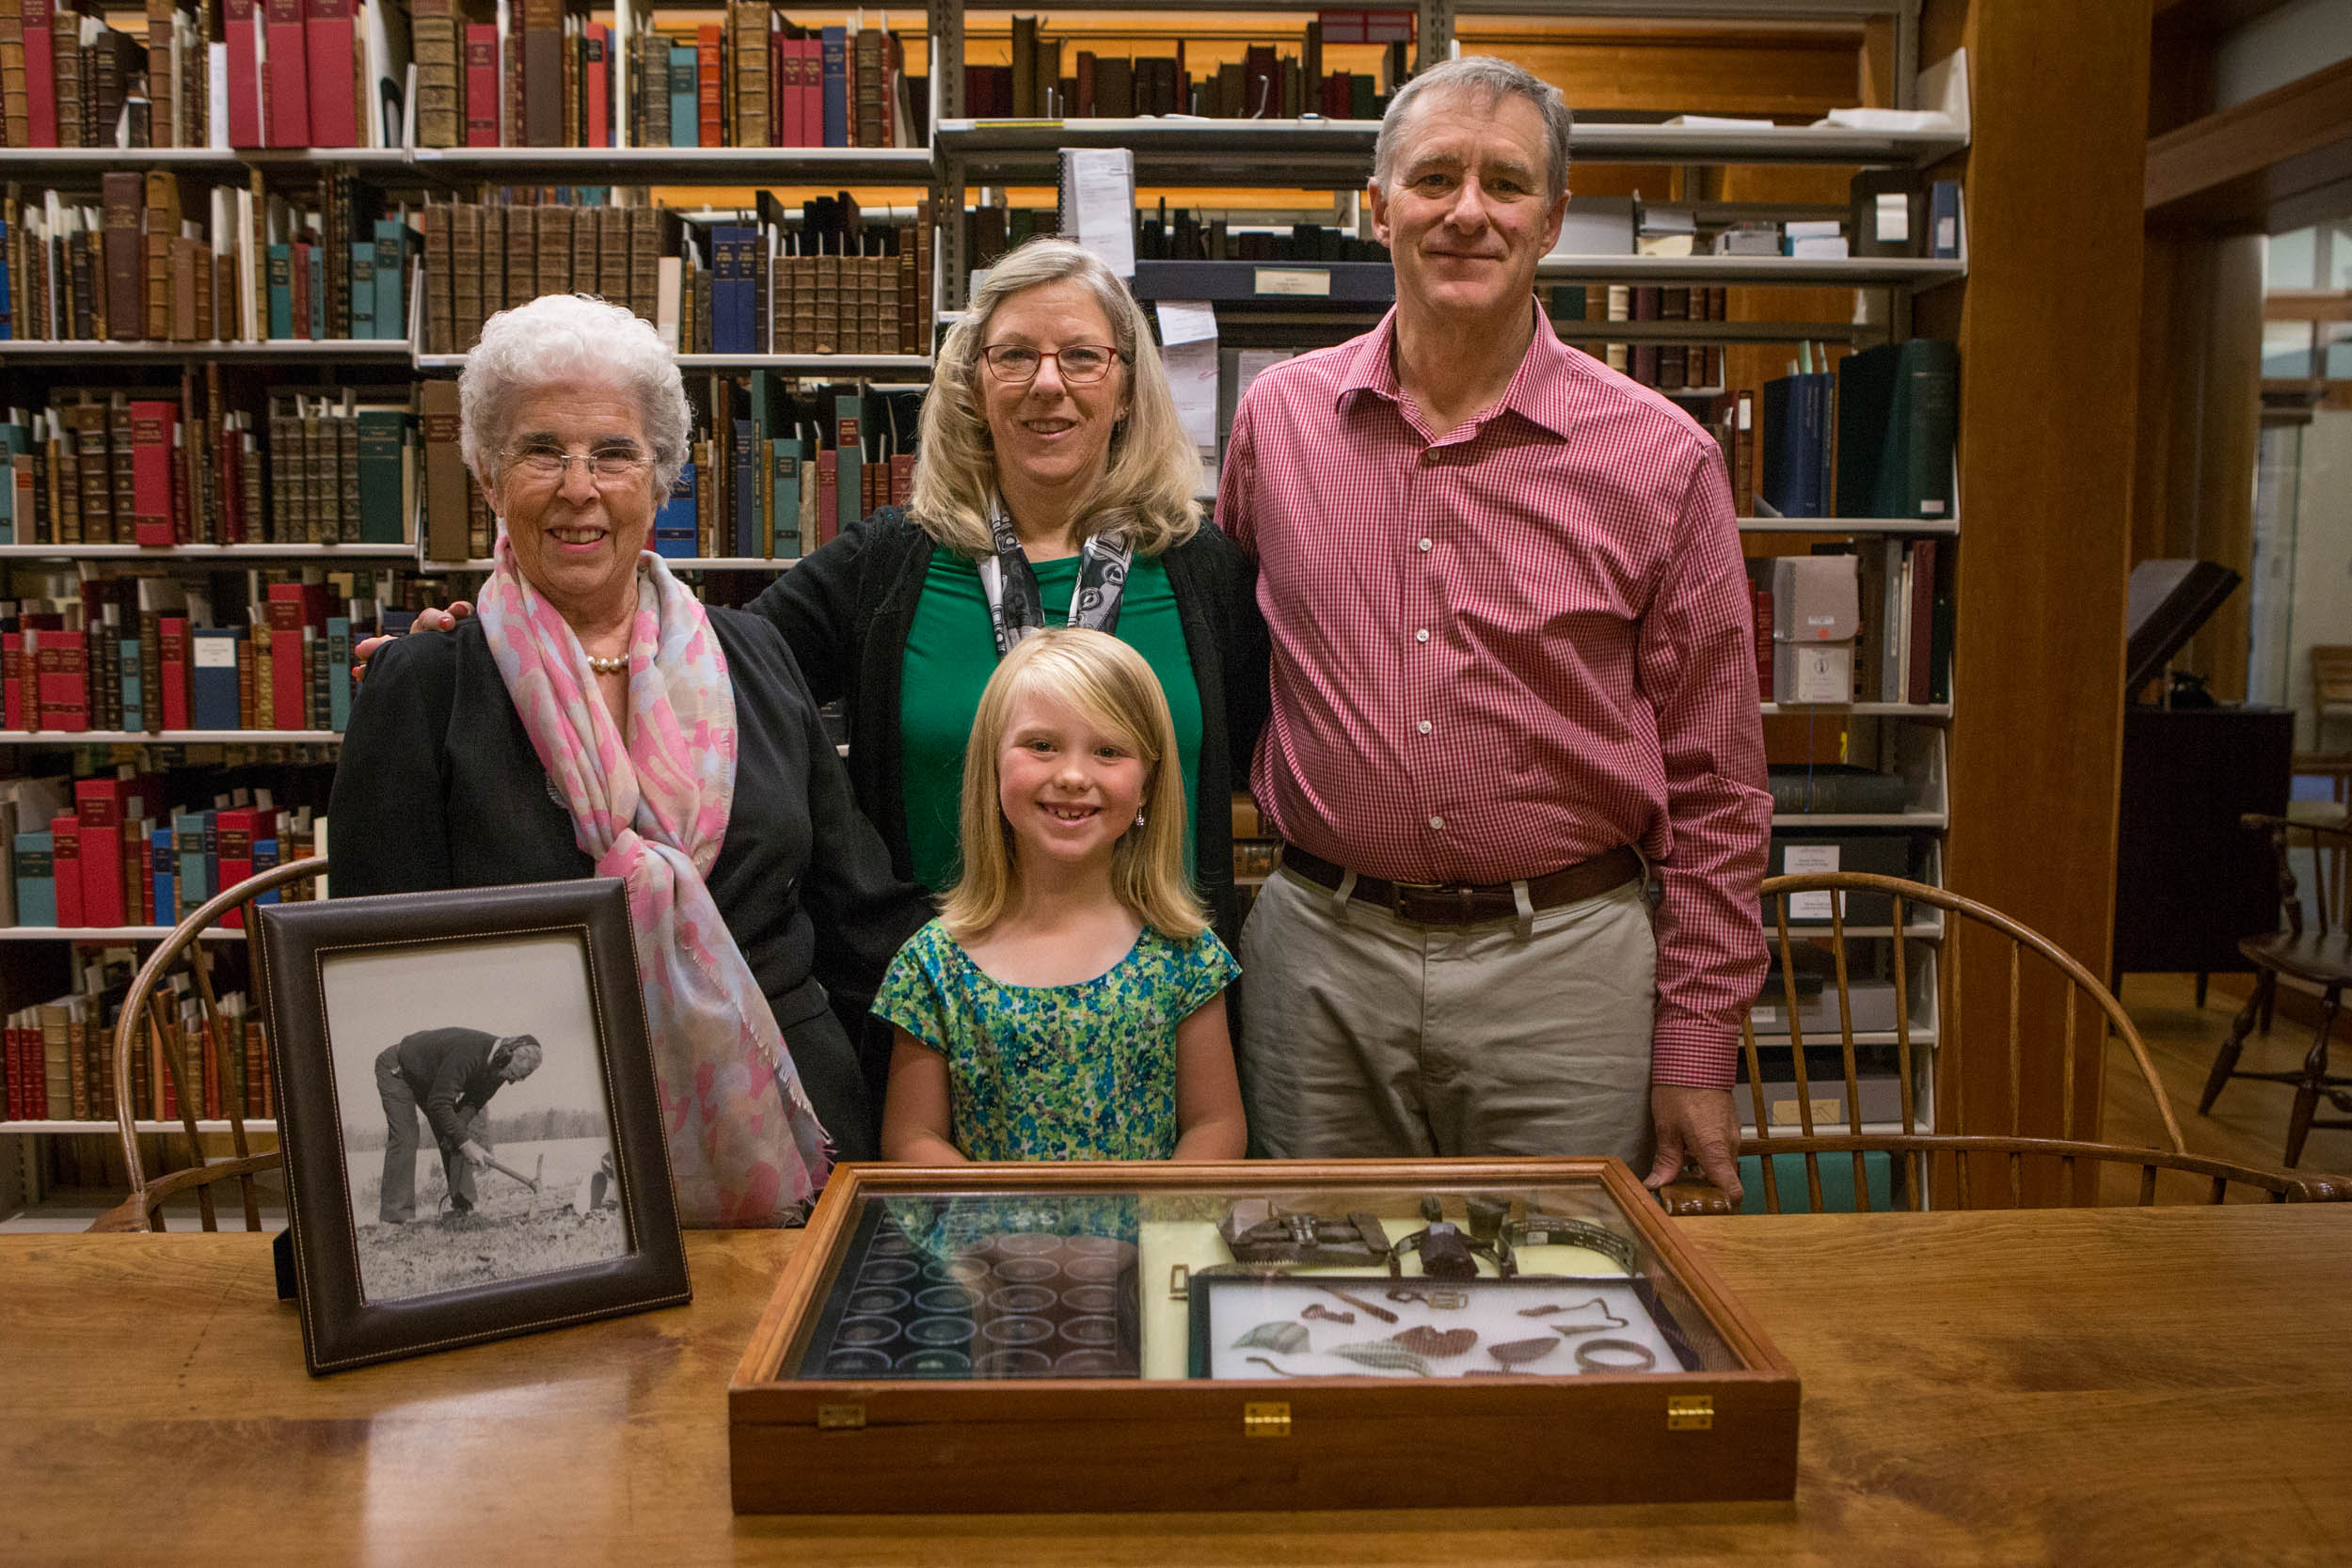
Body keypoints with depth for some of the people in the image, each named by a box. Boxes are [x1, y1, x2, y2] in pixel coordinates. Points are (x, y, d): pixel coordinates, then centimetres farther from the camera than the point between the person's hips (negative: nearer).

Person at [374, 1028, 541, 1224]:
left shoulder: (499, 1067, -16)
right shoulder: (467, 1052, -42)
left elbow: (473, 1103, -8)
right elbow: (439, 1103, -39)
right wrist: (465, 1143, -38)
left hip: (432, 1081, 8)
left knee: (453, 1140, -2)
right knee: (404, 1137, -18)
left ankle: (462, 1208, 2)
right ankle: (395, 1217, -15)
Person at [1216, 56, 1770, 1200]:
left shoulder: (1659, 457, -3)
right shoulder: (1276, 418, 3)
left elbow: (1713, 790, 0)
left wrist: (1697, 1050, -1)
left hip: (1563, 965, -1)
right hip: (1319, 955, 2)